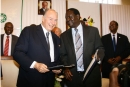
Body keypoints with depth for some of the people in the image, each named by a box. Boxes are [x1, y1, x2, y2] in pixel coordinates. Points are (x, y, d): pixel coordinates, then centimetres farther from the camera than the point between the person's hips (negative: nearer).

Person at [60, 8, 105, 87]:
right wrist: (65, 68, -7)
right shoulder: (64, 35, 7)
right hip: (72, 76, 1)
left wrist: (97, 56, -17)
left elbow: (100, 48, 4)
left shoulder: (93, 30, 1)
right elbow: (63, 54, 9)